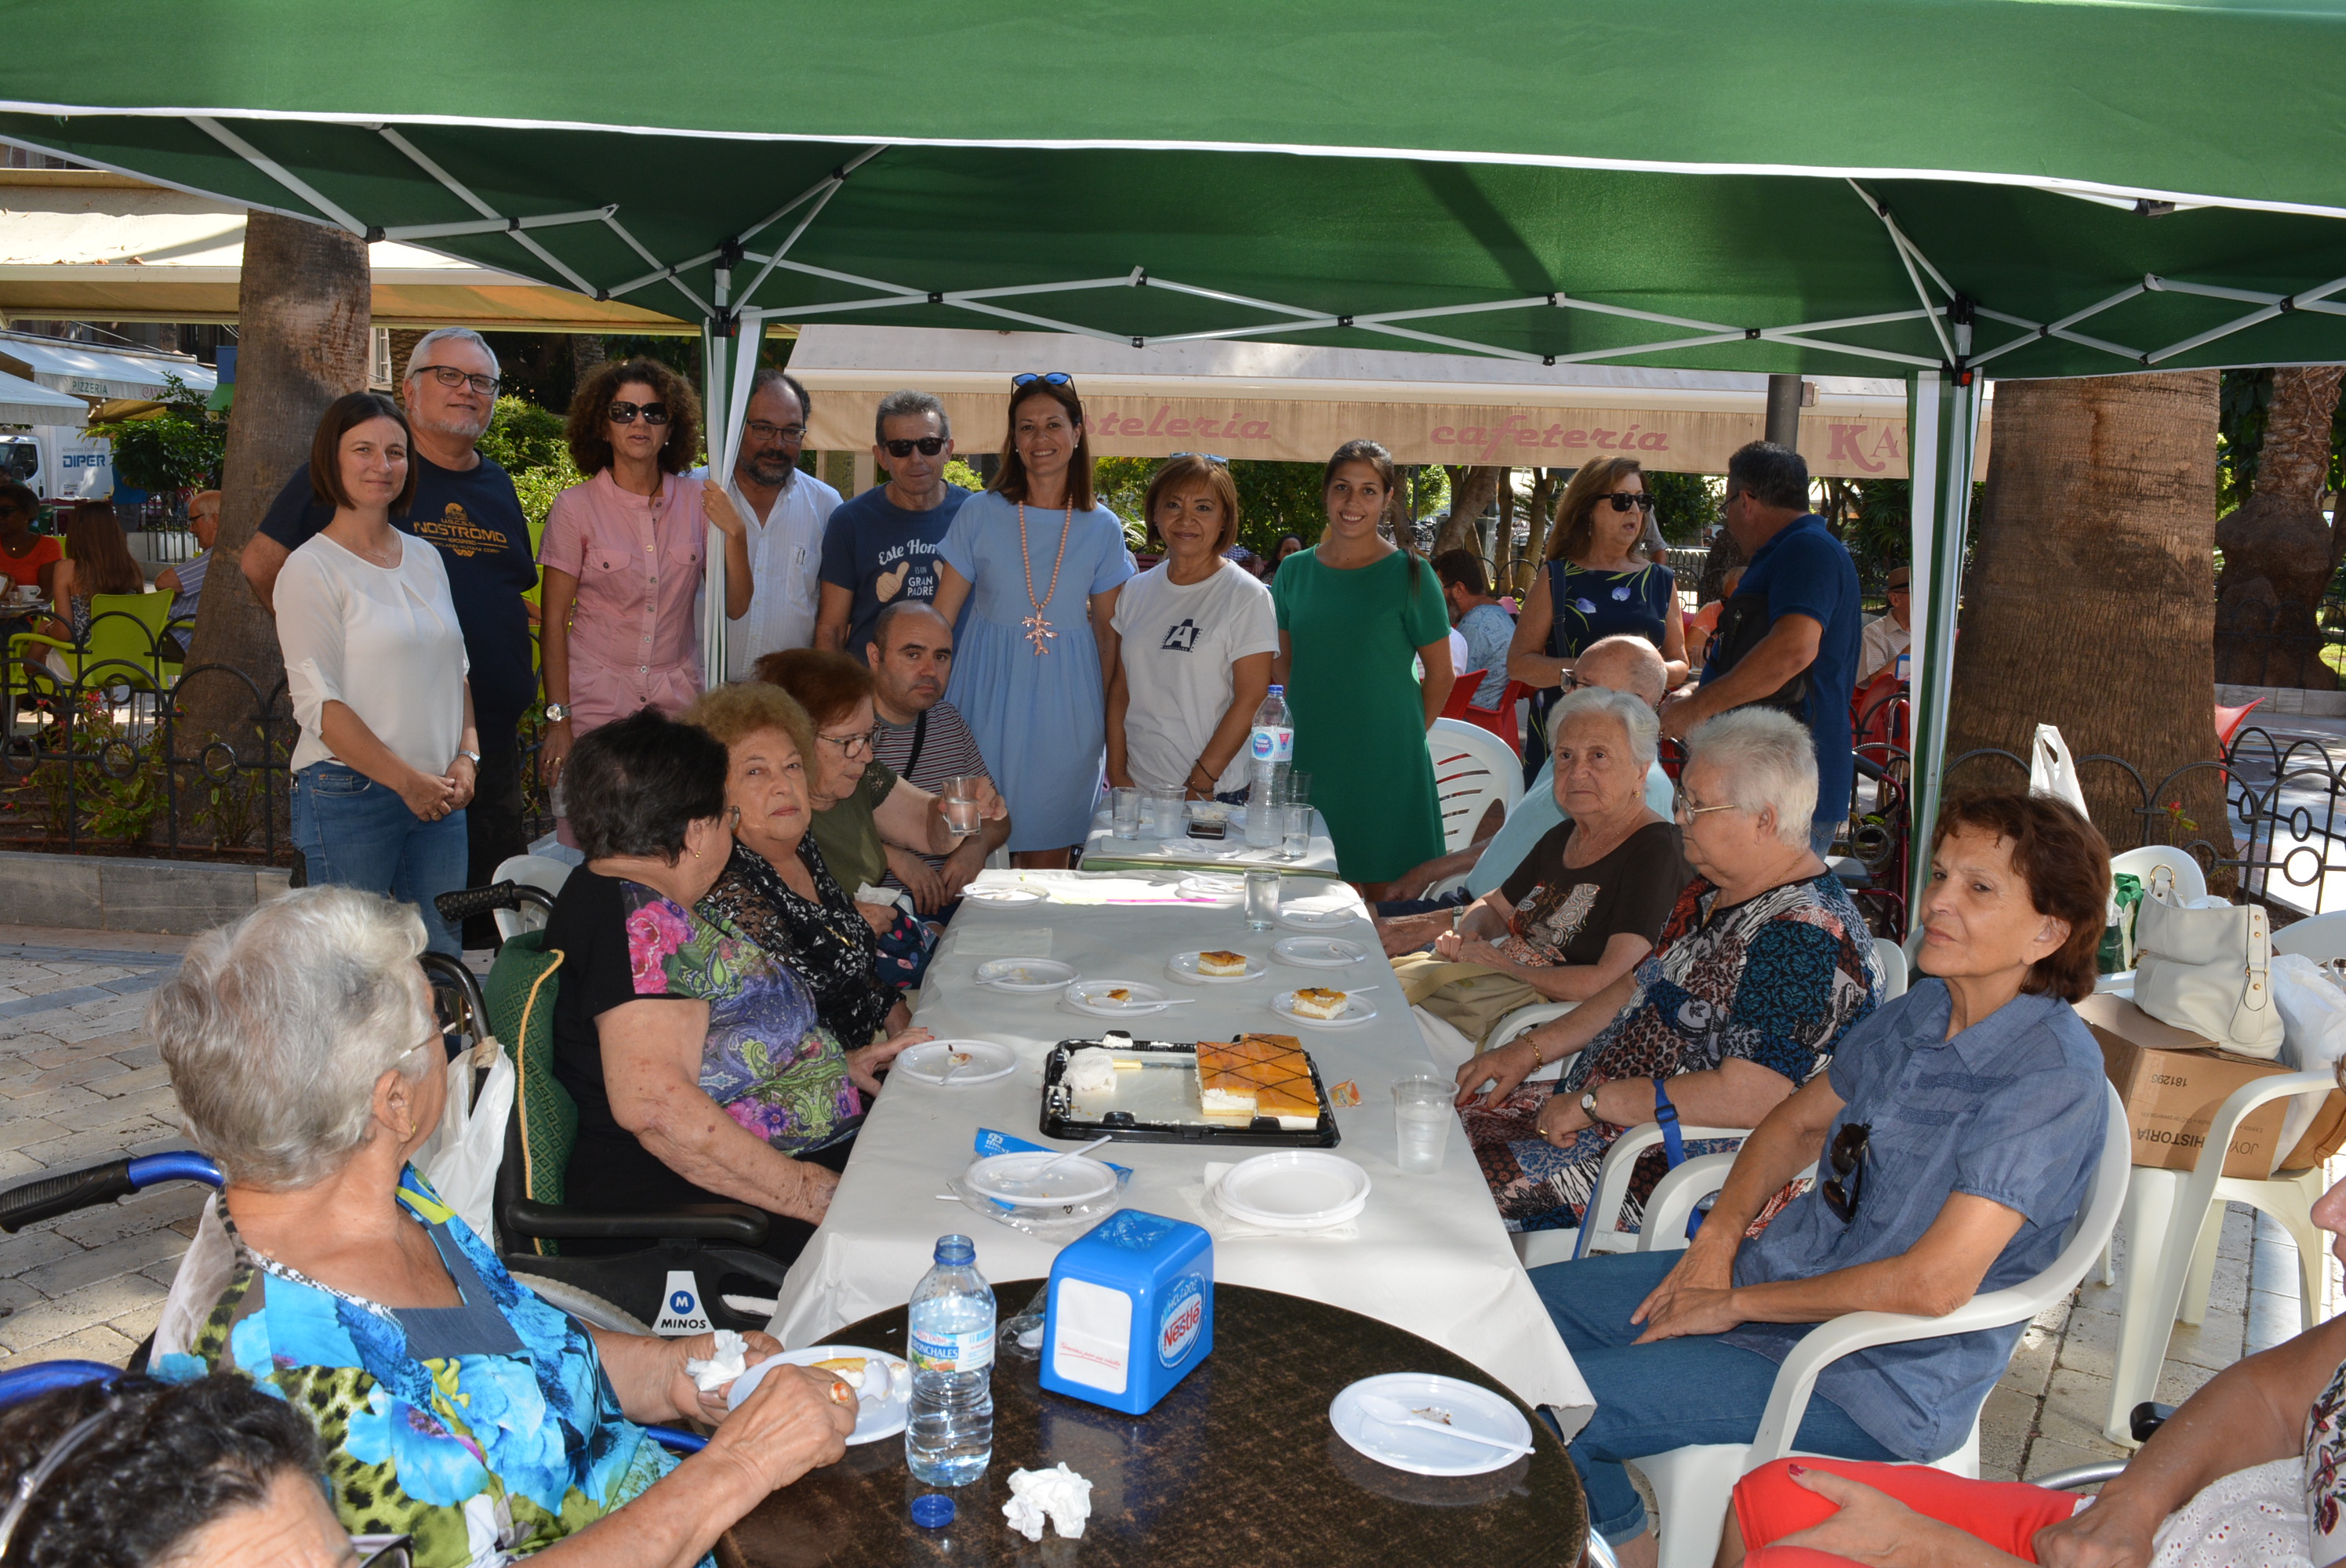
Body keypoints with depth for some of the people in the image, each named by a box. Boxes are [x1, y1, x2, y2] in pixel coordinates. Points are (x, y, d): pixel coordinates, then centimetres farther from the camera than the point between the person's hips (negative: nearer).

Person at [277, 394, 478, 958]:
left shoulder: (425, 558, 14)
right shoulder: (312, 568, -5)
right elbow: (320, 705, -10)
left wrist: (466, 757, 2)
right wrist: (407, 780, -13)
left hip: (440, 794, 6)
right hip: (348, 794, -5)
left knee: (443, 956, 6)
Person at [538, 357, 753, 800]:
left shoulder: (696, 501, 4)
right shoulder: (575, 507, -3)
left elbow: (735, 608, 4)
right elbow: (553, 623, -3)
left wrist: (734, 533, -10)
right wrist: (558, 720, -7)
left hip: (678, 699, 2)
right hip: (595, 703, -2)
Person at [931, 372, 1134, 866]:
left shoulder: (1102, 528, 2)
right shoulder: (979, 514, -1)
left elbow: (1108, 635, 8)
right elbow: (940, 617, 1)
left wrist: (1111, 720, 6)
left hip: (1066, 706, 1)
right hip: (989, 692, -1)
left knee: (1049, 857, 7)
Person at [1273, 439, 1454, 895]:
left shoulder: (1408, 573, -4)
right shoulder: (1295, 571, 6)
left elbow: (1441, 673, 1)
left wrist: (1407, 736, -1)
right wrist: (1313, 720, 8)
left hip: (1386, 762, -3)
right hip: (1310, 757, 3)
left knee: (1384, 891, 0)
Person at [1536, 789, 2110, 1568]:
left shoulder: (2053, 1076, -22)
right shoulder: (1922, 1009, 3)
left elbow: (1933, 1283, -27)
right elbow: (1799, 1121, 15)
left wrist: (1737, 1303, -17)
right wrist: (1719, 1237, -1)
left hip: (1878, 1382, -8)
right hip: (1781, 1274, 8)